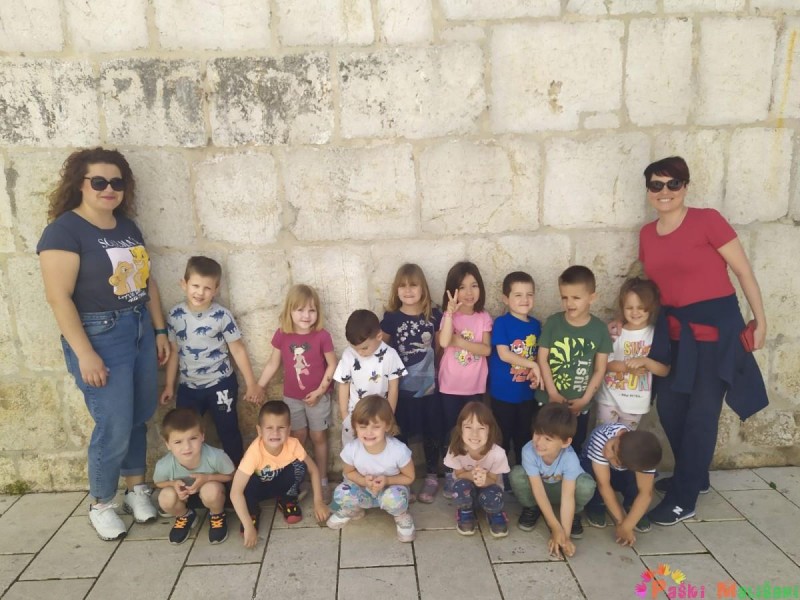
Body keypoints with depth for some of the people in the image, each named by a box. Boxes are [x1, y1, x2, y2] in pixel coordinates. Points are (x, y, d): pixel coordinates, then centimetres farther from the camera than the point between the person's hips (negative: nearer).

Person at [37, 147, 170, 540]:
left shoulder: (128, 227, 9)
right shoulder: (64, 230, -12)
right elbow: (58, 297, -17)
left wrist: (160, 330, 11)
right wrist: (85, 354, -20)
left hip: (140, 330, 7)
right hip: (100, 337, -7)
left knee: (139, 418, 14)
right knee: (114, 428, -1)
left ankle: (136, 490, 33)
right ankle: (101, 505, 22)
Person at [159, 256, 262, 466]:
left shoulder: (222, 316, -13)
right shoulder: (175, 315, -5)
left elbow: (238, 350, -8)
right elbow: (174, 352, 5)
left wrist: (252, 384, -8)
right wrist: (169, 386, 9)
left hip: (220, 385, -3)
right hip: (188, 387, 3)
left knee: (229, 433, 8)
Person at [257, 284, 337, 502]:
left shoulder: (322, 336, -17)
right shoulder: (282, 335, -10)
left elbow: (332, 365, -10)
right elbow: (273, 364, 0)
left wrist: (320, 390, -14)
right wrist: (257, 388, 1)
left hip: (318, 397, -2)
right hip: (292, 397, 2)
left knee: (319, 437, 11)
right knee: (298, 438, 14)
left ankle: (322, 481, 24)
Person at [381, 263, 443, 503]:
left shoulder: (433, 314, -3)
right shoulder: (391, 317, -5)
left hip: (429, 385, 1)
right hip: (401, 387, 0)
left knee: (431, 433, 11)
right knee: (399, 434, 8)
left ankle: (432, 477, 29)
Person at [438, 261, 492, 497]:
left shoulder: (484, 318, -2)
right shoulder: (449, 316, -8)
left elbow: (486, 349, -13)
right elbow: (444, 342, -26)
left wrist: (459, 341, -20)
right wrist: (451, 311, -31)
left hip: (475, 386, 2)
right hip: (450, 386, -1)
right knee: (451, 432, 10)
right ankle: (450, 476, 24)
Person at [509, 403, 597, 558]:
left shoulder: (570, 458, -34)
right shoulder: (529, 451, -34)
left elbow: (567, 497, -33)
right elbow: (539, 491, -31)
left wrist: (565, 535, -39)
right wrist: (555, 528, -33)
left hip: (558, 490, 0)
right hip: (537, 490, 1)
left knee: (587, 485, -32)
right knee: (517, 474, -33)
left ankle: (573, 515, 1)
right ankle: (531, 508, -1)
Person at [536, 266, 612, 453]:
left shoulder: (600, 329, -7)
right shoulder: (552, 322, -8)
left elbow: (600, 369, -3)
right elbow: (542, 359, -7)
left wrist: (585, 399, -8)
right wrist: (553, 393, -11)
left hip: (579, 405, 0)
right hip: (549, 401, 0)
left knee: (574, 448, 16)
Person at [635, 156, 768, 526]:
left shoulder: (707, 220, -12)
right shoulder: (647, 234, 5)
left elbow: (743, 271, -7)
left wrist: (760, 321, -6)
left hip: (714, 328, -6)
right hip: (673, 332, 6)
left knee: (701, 415, 3)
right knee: (669, 409, 13)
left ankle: (683, 499, 16)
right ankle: (693, 477, 38)